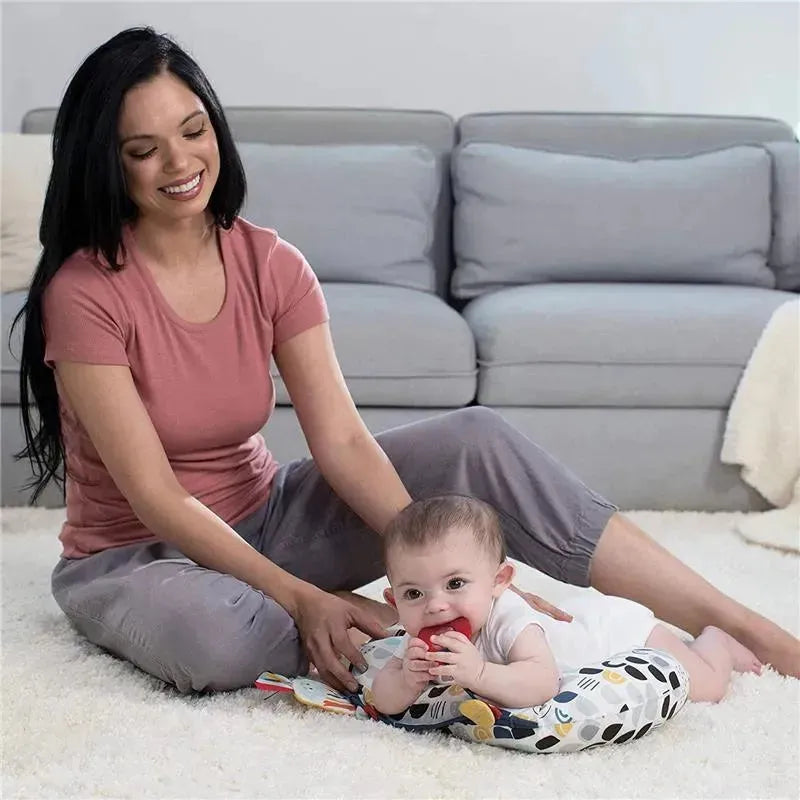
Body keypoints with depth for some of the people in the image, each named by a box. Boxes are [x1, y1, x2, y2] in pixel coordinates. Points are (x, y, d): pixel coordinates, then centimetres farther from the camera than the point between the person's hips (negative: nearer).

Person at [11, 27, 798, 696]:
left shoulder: (271, 265, -7)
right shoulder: (85, 294, -21)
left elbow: (341, 441, -13)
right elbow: (157, 498, -23)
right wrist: (304, 599, -28)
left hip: (258, 518, 4)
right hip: (136, 558, -4)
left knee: (474, 438, -17)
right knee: (212, 637, -43)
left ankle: (731, 621, -16)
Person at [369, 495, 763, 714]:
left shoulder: (508, 619, -45)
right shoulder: (423, 640, -26)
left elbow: (543, 683, -58)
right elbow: (383, 701, -27)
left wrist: (477, 673, -71)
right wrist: (407, 680, -48)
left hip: (619, 626, -6)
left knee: (707, 687, 5)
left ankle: (715, 642, 41)